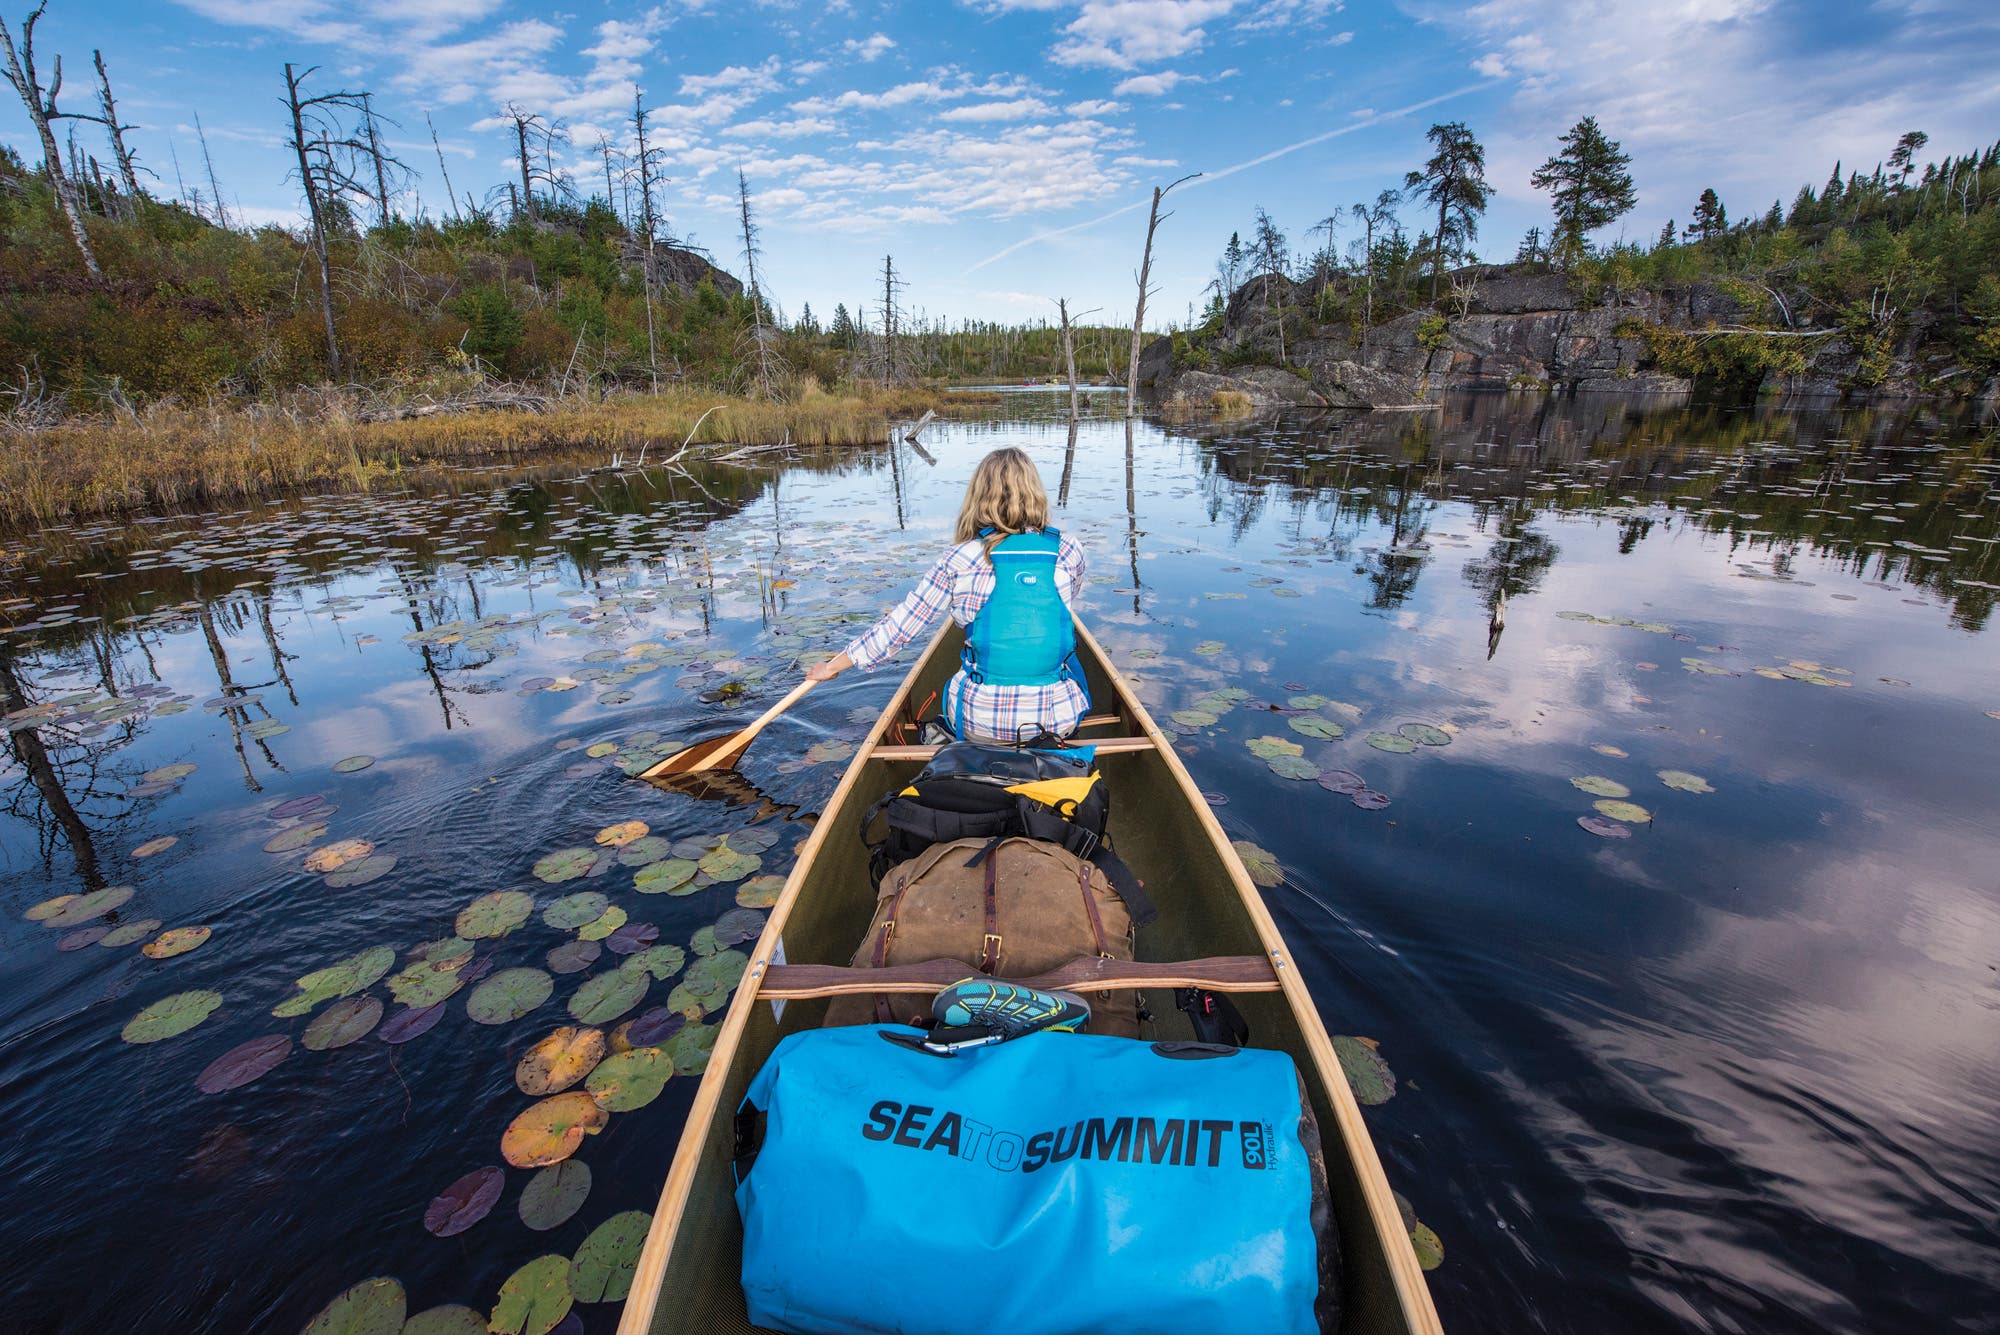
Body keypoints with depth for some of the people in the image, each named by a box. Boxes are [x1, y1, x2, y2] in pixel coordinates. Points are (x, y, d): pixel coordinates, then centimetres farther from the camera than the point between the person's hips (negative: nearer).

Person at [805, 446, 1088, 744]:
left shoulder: (961, 559, -8)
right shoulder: (1069, 553, -3)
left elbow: (899, 626, -4)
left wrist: (834, 666, 10)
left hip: (980, 725, 0)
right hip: (1059, 719, 0)